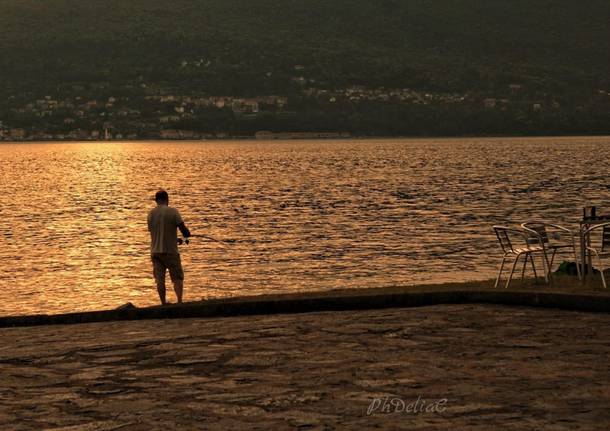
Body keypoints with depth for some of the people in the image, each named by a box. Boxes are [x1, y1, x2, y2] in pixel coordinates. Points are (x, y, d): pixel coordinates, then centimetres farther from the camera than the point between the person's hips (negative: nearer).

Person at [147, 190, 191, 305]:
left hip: (155, 251, 4)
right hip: (170, 251, -4)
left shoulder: (151, 213, 6)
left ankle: (163, 304, 8)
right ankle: (179, 301, -12)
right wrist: (187, 235, 13)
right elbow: (184, 229, -12)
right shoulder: (173, 212, -8)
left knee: (160, 280, 7)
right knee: (178, 278, 3)